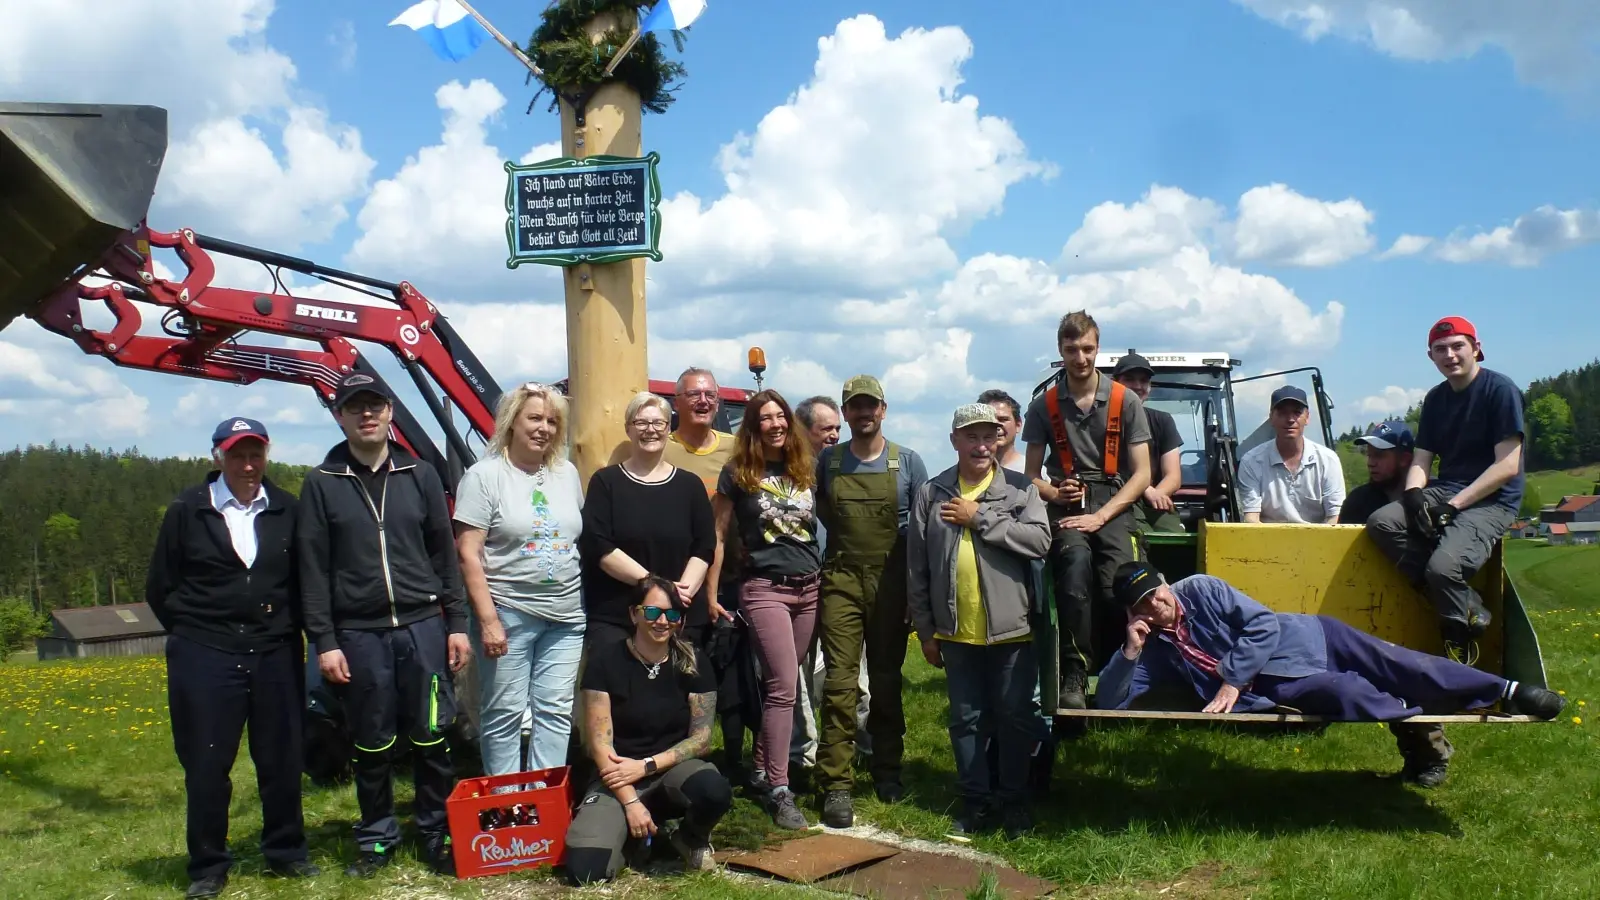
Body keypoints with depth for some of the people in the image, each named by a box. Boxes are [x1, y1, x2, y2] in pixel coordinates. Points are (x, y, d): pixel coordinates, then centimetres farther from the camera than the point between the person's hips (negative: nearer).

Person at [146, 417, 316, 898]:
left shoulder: (286, 509, 2)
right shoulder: (188, 510, -3)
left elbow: (302, 580, 11)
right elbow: (160, 590, 4)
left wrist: (284, 626, 2)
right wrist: (195, 632, 5)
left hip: (275, 655, 2)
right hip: (204, 657, -2)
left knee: (281, 760, 9)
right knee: (206, 765, 5)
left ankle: (285, 852, 25)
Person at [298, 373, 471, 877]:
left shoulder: (420, 476, 8)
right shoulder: (322, 484, 3)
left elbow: (444, 554, 9)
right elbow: (313, 570, 0)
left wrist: (456, 623, 4)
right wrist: (324, 642, -5)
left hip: (424, 626, 1)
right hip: (359, 634, -1)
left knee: (432, 738, 5)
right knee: (373, 745, 9)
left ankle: (438, 835, 19)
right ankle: (376, 839, 24)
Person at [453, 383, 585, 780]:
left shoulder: (567, 473, 10)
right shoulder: (485, 475, -6)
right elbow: (469, 554, -10)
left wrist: (586, 602, 14)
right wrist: (488, 620, -15)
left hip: (566, 616, 5)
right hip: (508, 614, -5)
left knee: (555, 712, 8)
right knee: (504, 714, 3)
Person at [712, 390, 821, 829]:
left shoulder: (805, 470, 10)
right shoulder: (738, 474, -1)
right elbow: (717, 535, 1)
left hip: (810, 588, 5)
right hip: (765, 589, -4)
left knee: (780, 683, 10)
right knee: (784, 685, -11)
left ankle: (762, 768, 24)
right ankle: (779, 791, -6)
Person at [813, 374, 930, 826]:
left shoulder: (907, 462, 3)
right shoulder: (828, 461, 6)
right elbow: (818, 511, 18)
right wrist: (847, 535, 4)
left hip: (891, 580, 0)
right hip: (842, 577, 0)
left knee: (886, 678, 10)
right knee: (839, 679, -8)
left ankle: (887, 771, 25)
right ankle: (836, 784, -7)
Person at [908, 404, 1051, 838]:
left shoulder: (1021, 488, 0)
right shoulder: (932, 493, 4)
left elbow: (1039, 540, -16)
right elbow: (918, 567, 5)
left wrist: (980, 518, -17)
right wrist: (925, 630, 3)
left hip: (1011, 629, -1)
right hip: (957, 632, 2)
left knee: (1016, 718, 7)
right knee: (966, 719, 10)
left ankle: (1013, 799, 22)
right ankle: (976, 800, 23)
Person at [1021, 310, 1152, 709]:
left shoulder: (1126, 401, 7)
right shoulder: (1044, 405, 10)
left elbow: (1141, 474, 4)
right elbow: (1031, 474, 14)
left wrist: (1100, 516, -9)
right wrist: (1055, 493, -9)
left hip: (1113, 506, 0)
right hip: (1065, 507, 0)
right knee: (1077, 560, -34)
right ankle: (1074, 675, -27)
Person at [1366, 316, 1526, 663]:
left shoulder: (1500, 390, -7)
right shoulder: (1435, 398, 13)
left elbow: (1507, 466, -13)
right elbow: (1421, 460, 11)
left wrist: (1453, 505, -20)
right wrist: (1413, 495, -12)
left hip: (1491, 501, -7)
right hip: (1444, 490, 7)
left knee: (1444, 567, -32)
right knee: (1381, 523, -21)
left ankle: (1461, 645, -2)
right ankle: (1470, 609, -14)